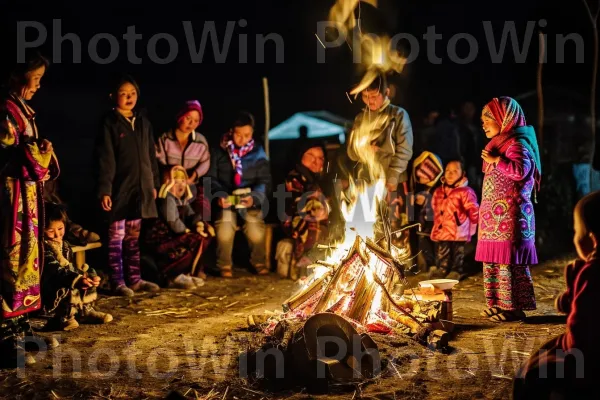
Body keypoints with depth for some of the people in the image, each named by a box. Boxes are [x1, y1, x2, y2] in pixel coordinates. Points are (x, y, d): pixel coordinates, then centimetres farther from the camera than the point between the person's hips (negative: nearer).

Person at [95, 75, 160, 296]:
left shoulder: (143, 121, 11)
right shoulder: (110, 123, -5)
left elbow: (151, 155, 15)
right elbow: (105, 159, -10)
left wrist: (154, 183, 13)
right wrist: (104, 189, -16)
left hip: (140, 187, 6)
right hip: (119, 189, -5)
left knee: (134, 236, 12)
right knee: (117, 236, 1)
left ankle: (134, 279, 19)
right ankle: (118, 282, 6)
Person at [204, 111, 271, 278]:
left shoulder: (258, 153, 4)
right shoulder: (219, 152, 3)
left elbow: (264, 180, 0)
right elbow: (211, 178, 4)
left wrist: (253, 197, -19)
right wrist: (219, 195, -16)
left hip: (251, 201, 1)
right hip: (226, 200, 0)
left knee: (256, 232, -18)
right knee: (224, 232, -23)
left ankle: (259, 263, 11)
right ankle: (224, 266, 2)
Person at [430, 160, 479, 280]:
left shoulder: (465, 192, -10)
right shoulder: (438, 192, 10)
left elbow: (473, 210, -8)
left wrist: (473, 225, -2)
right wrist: (437, 224, 21)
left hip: (458, 231, -5)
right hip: (442, 230, 6)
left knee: (457, 252, 5)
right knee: (442, 252, 11)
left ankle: (457, 271, 15)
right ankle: (442, 269, 20)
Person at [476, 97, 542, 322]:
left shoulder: (517, 143, -10)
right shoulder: (499, 144, 19)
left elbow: (521, 170, -26)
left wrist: (496, 160, -18)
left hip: (509, 216, -10)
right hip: (494, 216, 10)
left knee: (508, 261, -8)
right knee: (494, 260, 11)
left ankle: (513, 307, -2)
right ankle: (498, 304, 18)